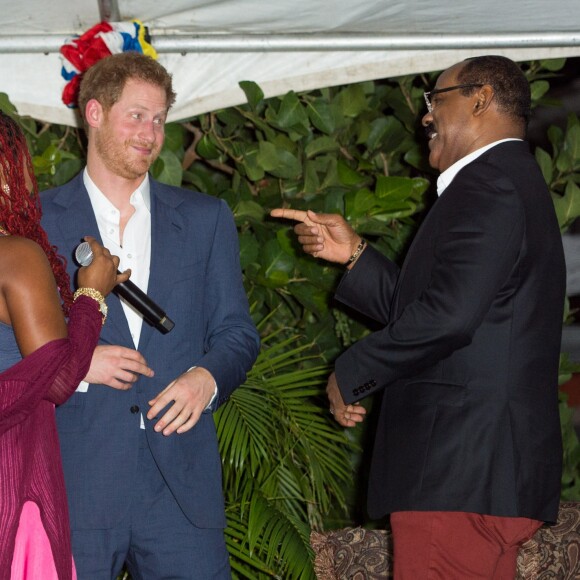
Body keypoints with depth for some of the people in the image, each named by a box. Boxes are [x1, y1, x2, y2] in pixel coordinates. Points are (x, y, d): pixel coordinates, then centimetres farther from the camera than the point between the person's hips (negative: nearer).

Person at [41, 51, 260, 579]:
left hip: (182, 480, 2)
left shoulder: (206, 219, 15)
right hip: (75, 482, -2)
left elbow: (236, 331, 14)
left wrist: (207, 377, -7)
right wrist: (77, 364, -11)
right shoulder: (37, 220, 8)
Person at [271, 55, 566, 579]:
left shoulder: (488, 186, -12)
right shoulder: (512, 182, 21)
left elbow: (446, 315, -24)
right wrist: (355, 254, 19)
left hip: (462, 472, -11)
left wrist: (351, 374, -12)